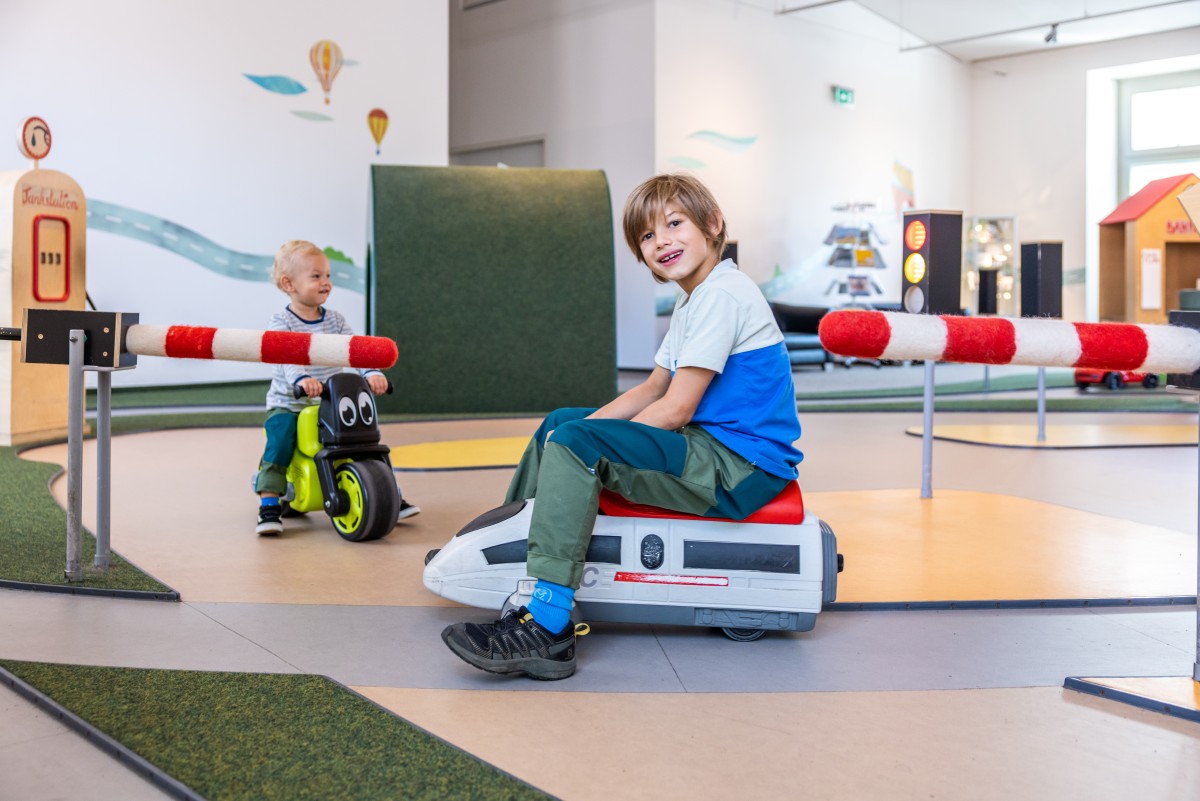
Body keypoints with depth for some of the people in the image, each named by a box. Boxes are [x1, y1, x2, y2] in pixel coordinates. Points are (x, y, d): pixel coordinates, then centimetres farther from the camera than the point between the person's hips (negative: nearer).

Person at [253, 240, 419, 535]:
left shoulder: (335, 320, 6)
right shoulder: (281, 323, -7)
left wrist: (372, 372, -26)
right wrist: (301, 379, -46)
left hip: (330, 405, 4)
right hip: (288, 405, -4)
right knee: (279, 439, -28)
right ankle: (269, 504, -19)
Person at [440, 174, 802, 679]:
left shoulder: (722, 295, -16)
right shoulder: (694, 299, 17)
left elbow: (675, 410, -21)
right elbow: (654, 389, 17)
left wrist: (582, 439, -12)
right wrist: (582, 427, 3)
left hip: (739, 467, -11)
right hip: (708, 449, 11)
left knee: (574, 443, -26)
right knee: (559, 423, 16)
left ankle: (546, 627, -28)